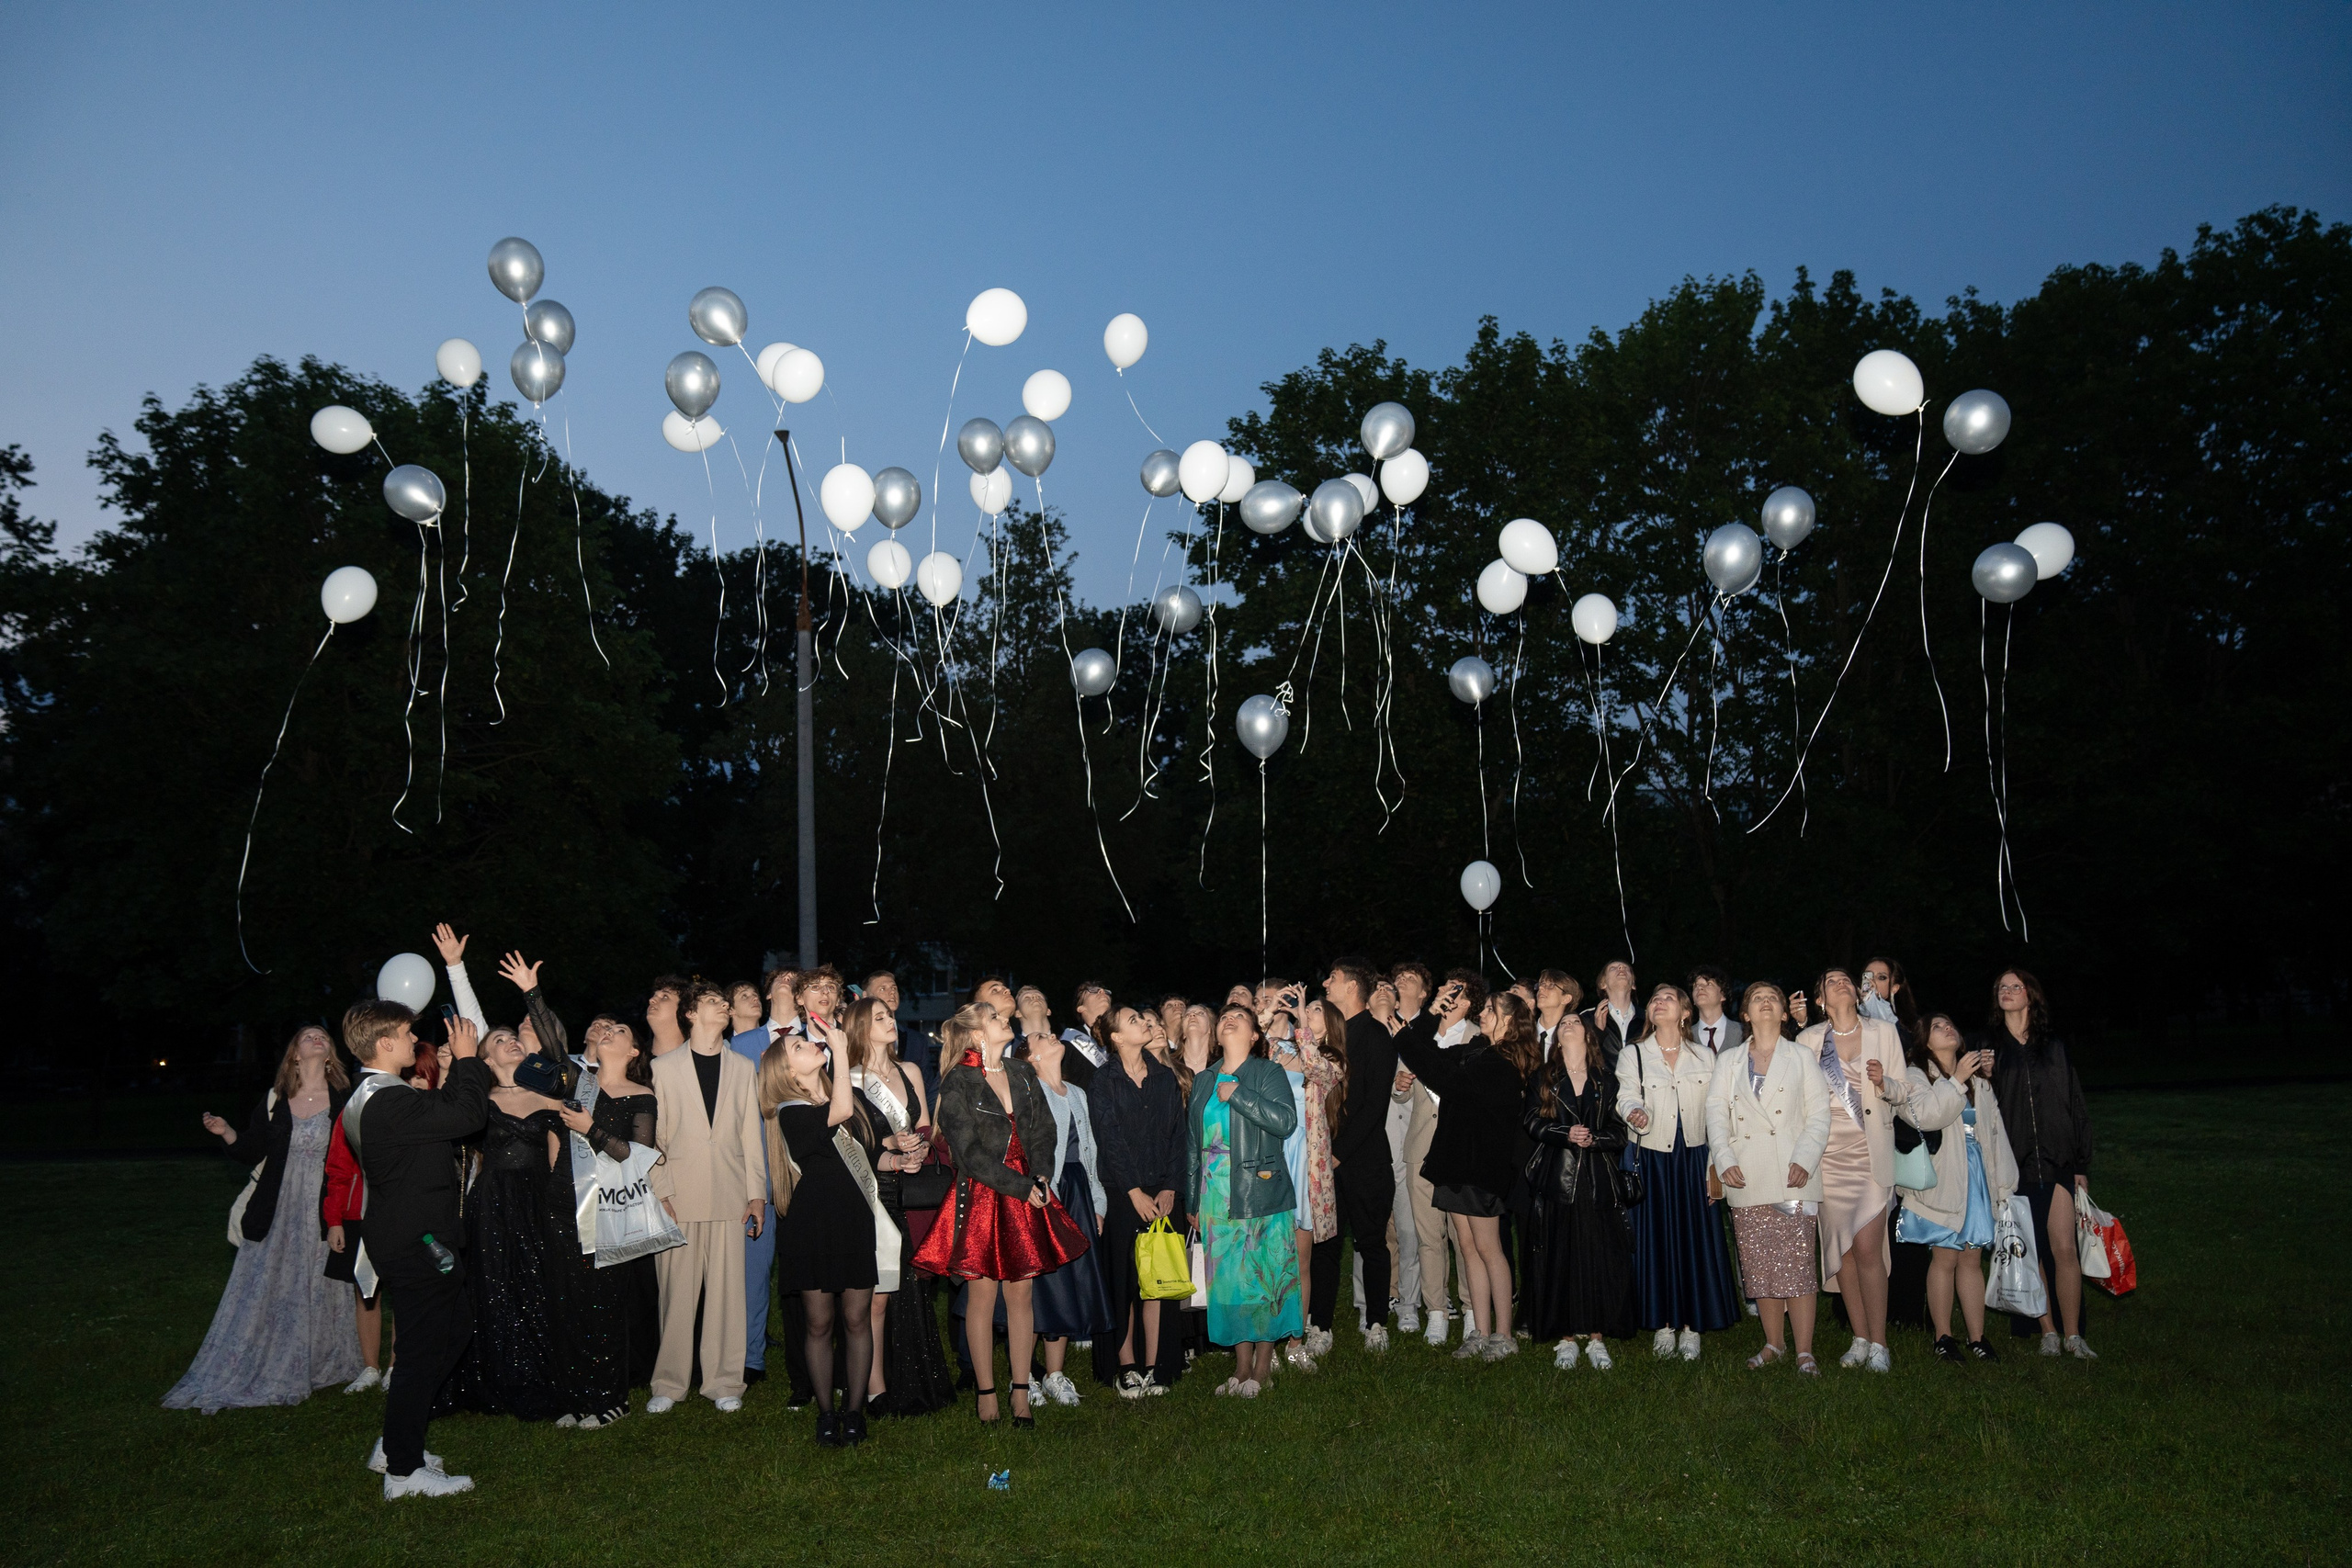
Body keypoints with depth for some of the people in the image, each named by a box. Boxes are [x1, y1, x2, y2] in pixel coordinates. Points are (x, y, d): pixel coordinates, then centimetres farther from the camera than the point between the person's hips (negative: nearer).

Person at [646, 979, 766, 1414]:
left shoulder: (743, 1069, 14)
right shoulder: (663, 1068, 7)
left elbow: (752, 1134, 11)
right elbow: (654, 1134, 3)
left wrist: (757, 1193, 5)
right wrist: (660, 1192, -6)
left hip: (730, 1196, 2)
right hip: (680, 1196, -2)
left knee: (728, 1289, 1)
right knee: (677, 1291, 0)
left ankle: (723, 1382, 10)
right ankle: (669, 1383, 11)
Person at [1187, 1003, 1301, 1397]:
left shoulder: (1268, 1073, 0)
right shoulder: (1203, 1081, 14)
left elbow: (1285, 1121, -17)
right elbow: (1192, 1145, 17)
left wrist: (1236, 1093, -15)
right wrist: (1193, 1200, 15)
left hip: (1261, 1194, -4)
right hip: (1216, 1199, 4)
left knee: (1265, 1277, -1)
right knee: (1228, 1281, 4)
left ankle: (1263, 1366, 10)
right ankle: (1242, 1366, 13)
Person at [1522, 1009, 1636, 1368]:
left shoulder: (1606, 1081, 12)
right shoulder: (1543, 1081, 11)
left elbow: (1619, 1130, 5)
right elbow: (1531, 1121, -1)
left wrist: (1594, 1139, -13)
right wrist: (1567, 1135, -14)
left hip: (1598, 1181, 0)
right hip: (1557, 1179, 0)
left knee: (1601, 1257, -2)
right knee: (1558, 1259, -2)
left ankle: (1597, 1337, 7)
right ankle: (1565, 1338, 6)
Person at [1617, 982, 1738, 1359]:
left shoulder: (1704, 1057, 9)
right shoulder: (1632, 1054, 6)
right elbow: (1627, 1097, -6)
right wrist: (1634, 1113, -31)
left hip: (1693, 1158, 1)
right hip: (1652, 1159, -1)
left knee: (1696, 1238, 0)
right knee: (1656, 1239, 0)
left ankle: (1691, 1327, 8)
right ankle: (1664, 1325, 8)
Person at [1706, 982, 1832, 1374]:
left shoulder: (1802, 1059, 10)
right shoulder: (1728, 1062, 15)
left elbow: (1819, 1114, 2)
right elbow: (1716, 1114, 8)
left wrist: (1804, 1160, -12)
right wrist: (1724, 1161, -6)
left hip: (1792, 1179, -2)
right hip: (1746, 1179, 2)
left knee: (1796, 1264, -8)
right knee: (1759, 1266, 4)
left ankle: (1804, 1351, -4)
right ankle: (1773, 1344, 16)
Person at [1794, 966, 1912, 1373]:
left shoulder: (1883, 1032, 5)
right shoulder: (1808, 1040, 7)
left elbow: (1904, 1091, 6)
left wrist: (1883, 1082, -15)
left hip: (1871, 1153, -2)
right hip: (1828, 1155, 2)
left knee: (1867, 1248, -10)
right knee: (1842, 1249, 4)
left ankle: (1878, 1344, -1)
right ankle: (1860, 1339, 15)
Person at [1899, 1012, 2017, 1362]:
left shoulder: (1979, 1077, 15)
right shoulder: (1915, 1076, -1)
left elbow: (1996, 1130, 17)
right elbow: (1924, 1115, -20)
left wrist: (2004, 1182, 13)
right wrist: (1957, 1080, -18)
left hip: (1978, 1178, 5)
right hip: (1942, 1181, -5)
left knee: (1973, 1257, 7)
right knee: (1945, 1257, -3)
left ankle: (1977, 1337, 12)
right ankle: (1943, 1337, 6)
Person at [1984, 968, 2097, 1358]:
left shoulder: (2054, 1048, 11)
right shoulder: (1987, 1047, 8)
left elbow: (2076, 1107, 11)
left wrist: (2082, 1164, 6)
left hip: (2057, 1161, 0)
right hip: (2013, 1164, 0)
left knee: (2064, 1248, -8)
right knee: (2029, 1252, 4)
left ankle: (2073, 1336, -1)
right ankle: (2048, 1332, 13)